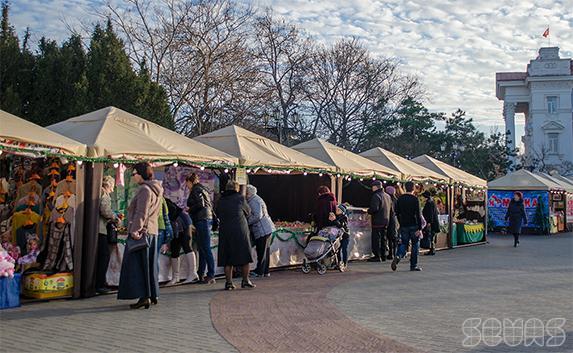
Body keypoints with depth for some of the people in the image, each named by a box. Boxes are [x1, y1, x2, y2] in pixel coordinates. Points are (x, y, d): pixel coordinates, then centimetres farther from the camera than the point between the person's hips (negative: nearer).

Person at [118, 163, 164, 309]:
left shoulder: (145, 189, -13)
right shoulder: (155, 190, 17)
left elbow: (141, 213, -21)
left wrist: (135, 230, -25)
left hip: (141, 232, -10)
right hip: (152, 231, 10)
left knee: (137, 265, -7)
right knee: (150, 265, 13)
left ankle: (144, 296, -10)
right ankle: (153, 295, 18)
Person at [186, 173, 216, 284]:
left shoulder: (196, 190, -6)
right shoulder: (202, 190, 22)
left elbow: (200, 204, -19)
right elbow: (210, 205, 21)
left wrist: (189, 209, -7)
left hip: (202, 220, -10)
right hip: (207, 219, 10)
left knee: (206, 248, -10)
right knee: (201, 248, 12)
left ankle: (211, 276, -11)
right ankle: (201, 274, 16)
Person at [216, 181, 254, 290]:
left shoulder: (221, 201, 6)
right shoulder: (239, 198, -4)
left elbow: (218, 214, 11)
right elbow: (248, 212, 9)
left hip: (224, 231, 3)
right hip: (240, 231, -3)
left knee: (227, 258, 7)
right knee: (244, 256, 8)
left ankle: (228, 282, 5)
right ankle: (245, 280, 11)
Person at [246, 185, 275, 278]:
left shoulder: (254, 201, -14)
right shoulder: (256, 199, 19)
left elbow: (257, 216, -22)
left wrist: (247, 222, -12)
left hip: (262, 230, -11)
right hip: (266, 229, 11)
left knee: (262, 252, -4)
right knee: (266, 250, 13)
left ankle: (259, 272, 1)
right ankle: (265, 272, 19)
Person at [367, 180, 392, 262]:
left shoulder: (376, 196, -16)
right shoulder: (387, 196, 13)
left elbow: (374, 208, -25)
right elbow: (391, 207, 20)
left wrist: (368, 211, -7)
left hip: (377, 222, -8)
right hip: (386, 220, 8)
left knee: (376, 239, -3)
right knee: (383, 238, 15)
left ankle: (377, 256, -3)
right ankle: (383, 256, 20)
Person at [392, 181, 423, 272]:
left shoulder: (400, 199, 6)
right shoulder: (414, 199, -10)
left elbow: (397, 213, 12)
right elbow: (418, 214, -13)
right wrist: (420, 228, -13)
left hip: (403, 226, 4)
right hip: (414, 226, -4)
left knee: (403, 244, 11)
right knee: (415, 245, 8)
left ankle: (397, 256, -18)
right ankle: (413, 265, 10)